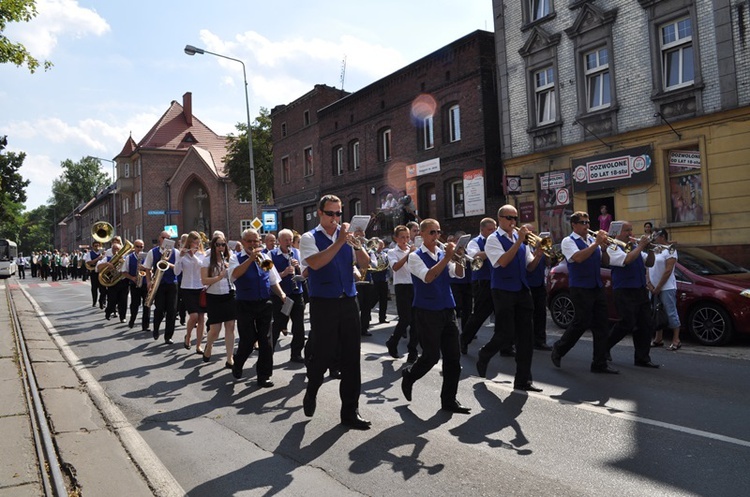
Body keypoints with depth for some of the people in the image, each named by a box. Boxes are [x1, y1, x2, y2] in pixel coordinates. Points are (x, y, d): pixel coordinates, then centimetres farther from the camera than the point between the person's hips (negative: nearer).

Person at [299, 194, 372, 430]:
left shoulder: (347, 236, 11)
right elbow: (315, 263, -20)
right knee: (322, 355, 5)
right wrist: (339, 242, -24)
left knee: (351, 358, 5)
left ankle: (350, 411, 16)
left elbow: (365, 264, 3)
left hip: (348, 302, 4)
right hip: (323, 304, -4)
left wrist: (357, 244, -14)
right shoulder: (309, 238, -1)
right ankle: (311, 391, 37)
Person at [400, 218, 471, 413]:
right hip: (427, 312, -5)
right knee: (431, 356, -3)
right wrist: (447, 258, -24)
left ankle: (449, 399, 13)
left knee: (453, 357, 3)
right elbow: (427, 277, -20)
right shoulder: (415, 256, -4)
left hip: (448, 310, 6)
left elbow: (459, 273, 0)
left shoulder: (443, 254, 12)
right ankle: (409, 375, 27)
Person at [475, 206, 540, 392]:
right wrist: (519, 241, -20)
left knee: (526, 335, 3)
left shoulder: (518, 238, 14)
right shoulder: (494, 239, -4)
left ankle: (523, 380, 11)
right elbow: (503, 262, -20)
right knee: (505, 333, -6)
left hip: (522, 291, 6)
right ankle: (484, 356, 25)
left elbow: (529, 265, 14)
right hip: (503, 291, -6)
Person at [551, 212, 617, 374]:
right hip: (580, 289, -7)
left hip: (597, 287, 7)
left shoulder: (592, 240, 15)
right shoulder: (568, 241, -4)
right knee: (581, 323, -5)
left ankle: (600, 363, 12)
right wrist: (596, 243, -18)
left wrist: (604, 248, -4)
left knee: (601, 324, 5)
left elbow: (606, 262, 14)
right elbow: (578, 258, -22)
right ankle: (559, 349, 18)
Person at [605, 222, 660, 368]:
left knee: (646, 325, 4)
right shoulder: (613, 248, -5)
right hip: (624, 292, -7)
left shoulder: (635, 247, 18)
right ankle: (604, 347, 10)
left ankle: (642, 358, 11)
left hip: (641, 291, 7)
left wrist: (650, 249, 0)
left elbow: (649, 263, 16)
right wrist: (641, 246, -13)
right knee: (627, 324, -9)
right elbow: (627, 260, -23)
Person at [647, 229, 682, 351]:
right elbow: (648, 268, 11)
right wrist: (649, 284, -3)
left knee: (671, 313, -3)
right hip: (653, 288, 7)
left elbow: (668, 271, -14)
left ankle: (676, 340, 3)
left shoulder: (670, 250, -8)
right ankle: (658, 339, 18)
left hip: (666, 288, -7)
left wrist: (657, 288, -13)